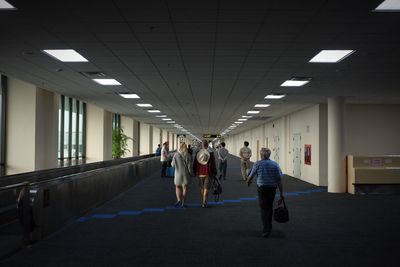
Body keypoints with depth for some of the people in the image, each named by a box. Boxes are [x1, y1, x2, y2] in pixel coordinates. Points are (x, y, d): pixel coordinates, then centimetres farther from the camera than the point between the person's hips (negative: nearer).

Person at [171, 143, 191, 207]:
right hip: (186, 173, 0)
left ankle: (179, 200, -3)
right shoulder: (188, 155, -8)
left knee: (178, 187, 16)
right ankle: (183, 202, 8)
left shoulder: (176, 154, -7)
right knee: (185, 187, 11)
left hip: (178, 173, 0)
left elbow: (173, 165, -6)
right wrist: (190, 173, 4)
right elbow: (189, 165, -12)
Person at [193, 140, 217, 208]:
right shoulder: (210, 153, -8)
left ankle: (203, 202, 23)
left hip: (200, 173, 3)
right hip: (208, 173, -3)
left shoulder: (197, 153, -1)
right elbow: (213, 164, -6)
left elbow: (194, 163, 5)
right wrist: (214, 173, 2)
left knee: (201, 188, 16)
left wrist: (195, 172, 15)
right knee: (206, 188, 0)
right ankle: (204, 203, -6)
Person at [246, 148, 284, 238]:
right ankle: (269, 226, 32)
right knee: (269, 207, 19)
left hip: (262, 188, -3)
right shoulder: (275, 164, -1)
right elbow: (279, 179, -6)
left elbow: (251, 176, 3)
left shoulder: (257, 163, -5)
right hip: (272, 189, 3)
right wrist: (281, 193, -4)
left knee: (264, 209, 0)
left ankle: (266, 230, -8)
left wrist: (248, 182, 26)